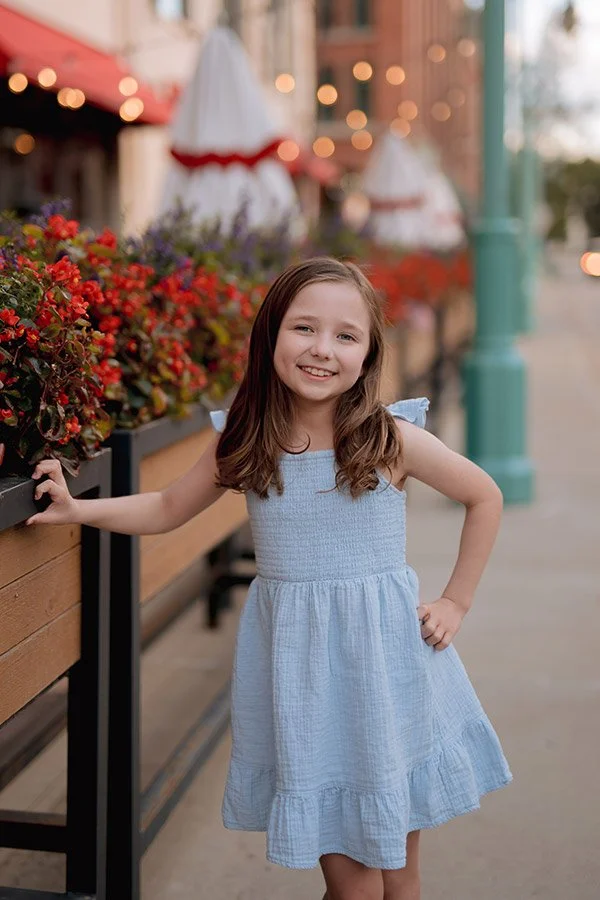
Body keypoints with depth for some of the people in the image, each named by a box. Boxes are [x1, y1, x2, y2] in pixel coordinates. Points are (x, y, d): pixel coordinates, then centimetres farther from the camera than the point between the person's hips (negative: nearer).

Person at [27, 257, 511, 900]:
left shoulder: (391, 438, -10)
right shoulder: (243, 443, -2)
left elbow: (484, 497, 4)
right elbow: (167, 509, 13)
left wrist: (456, 602, 2)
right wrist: (77, 508, 4)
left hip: (382, 654, -1)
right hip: (293, 657, 1)